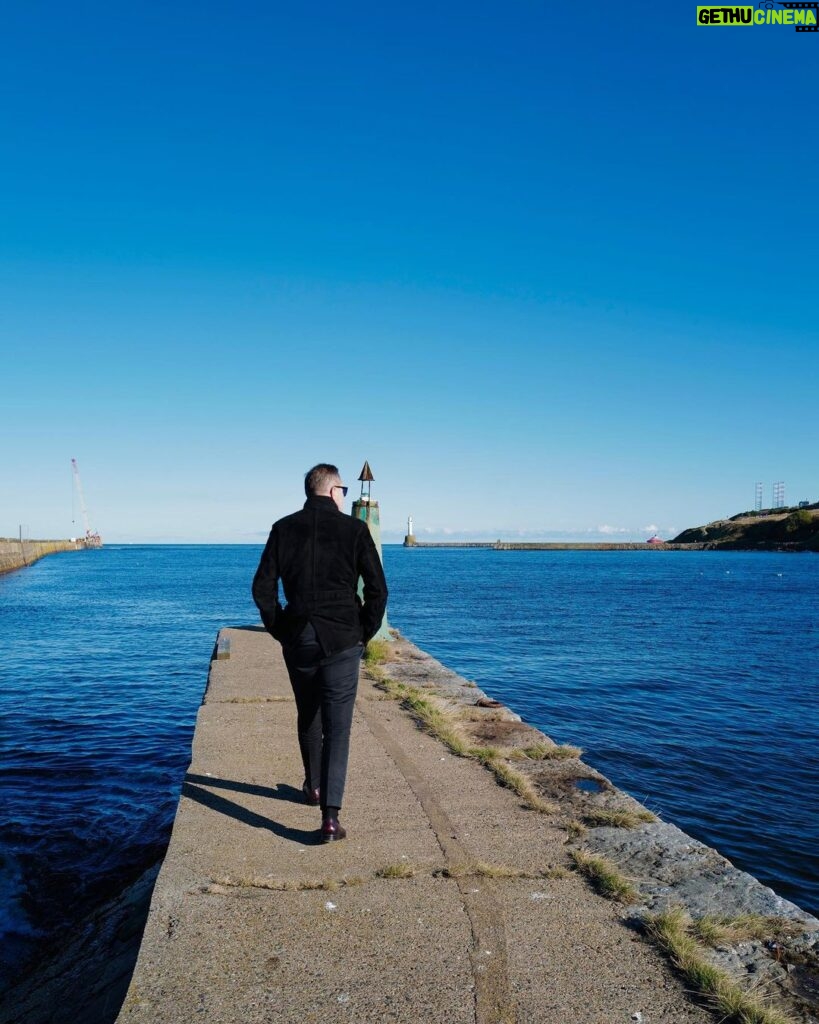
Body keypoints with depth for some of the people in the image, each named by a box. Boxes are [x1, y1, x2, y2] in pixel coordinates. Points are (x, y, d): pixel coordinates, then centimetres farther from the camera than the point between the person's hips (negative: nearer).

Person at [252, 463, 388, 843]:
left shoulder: (284, 529, 3)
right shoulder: (354, 529, -5)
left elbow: (262, 587, 1)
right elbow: (377, 589, -7)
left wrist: (279, 630, 10)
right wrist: (365, 633, 5)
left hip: (297, 639, 3)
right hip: (342, 641, -3)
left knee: (308, 716, 22)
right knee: (337, 727, 0)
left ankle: (314, 787, 42)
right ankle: (330, 816, -8)